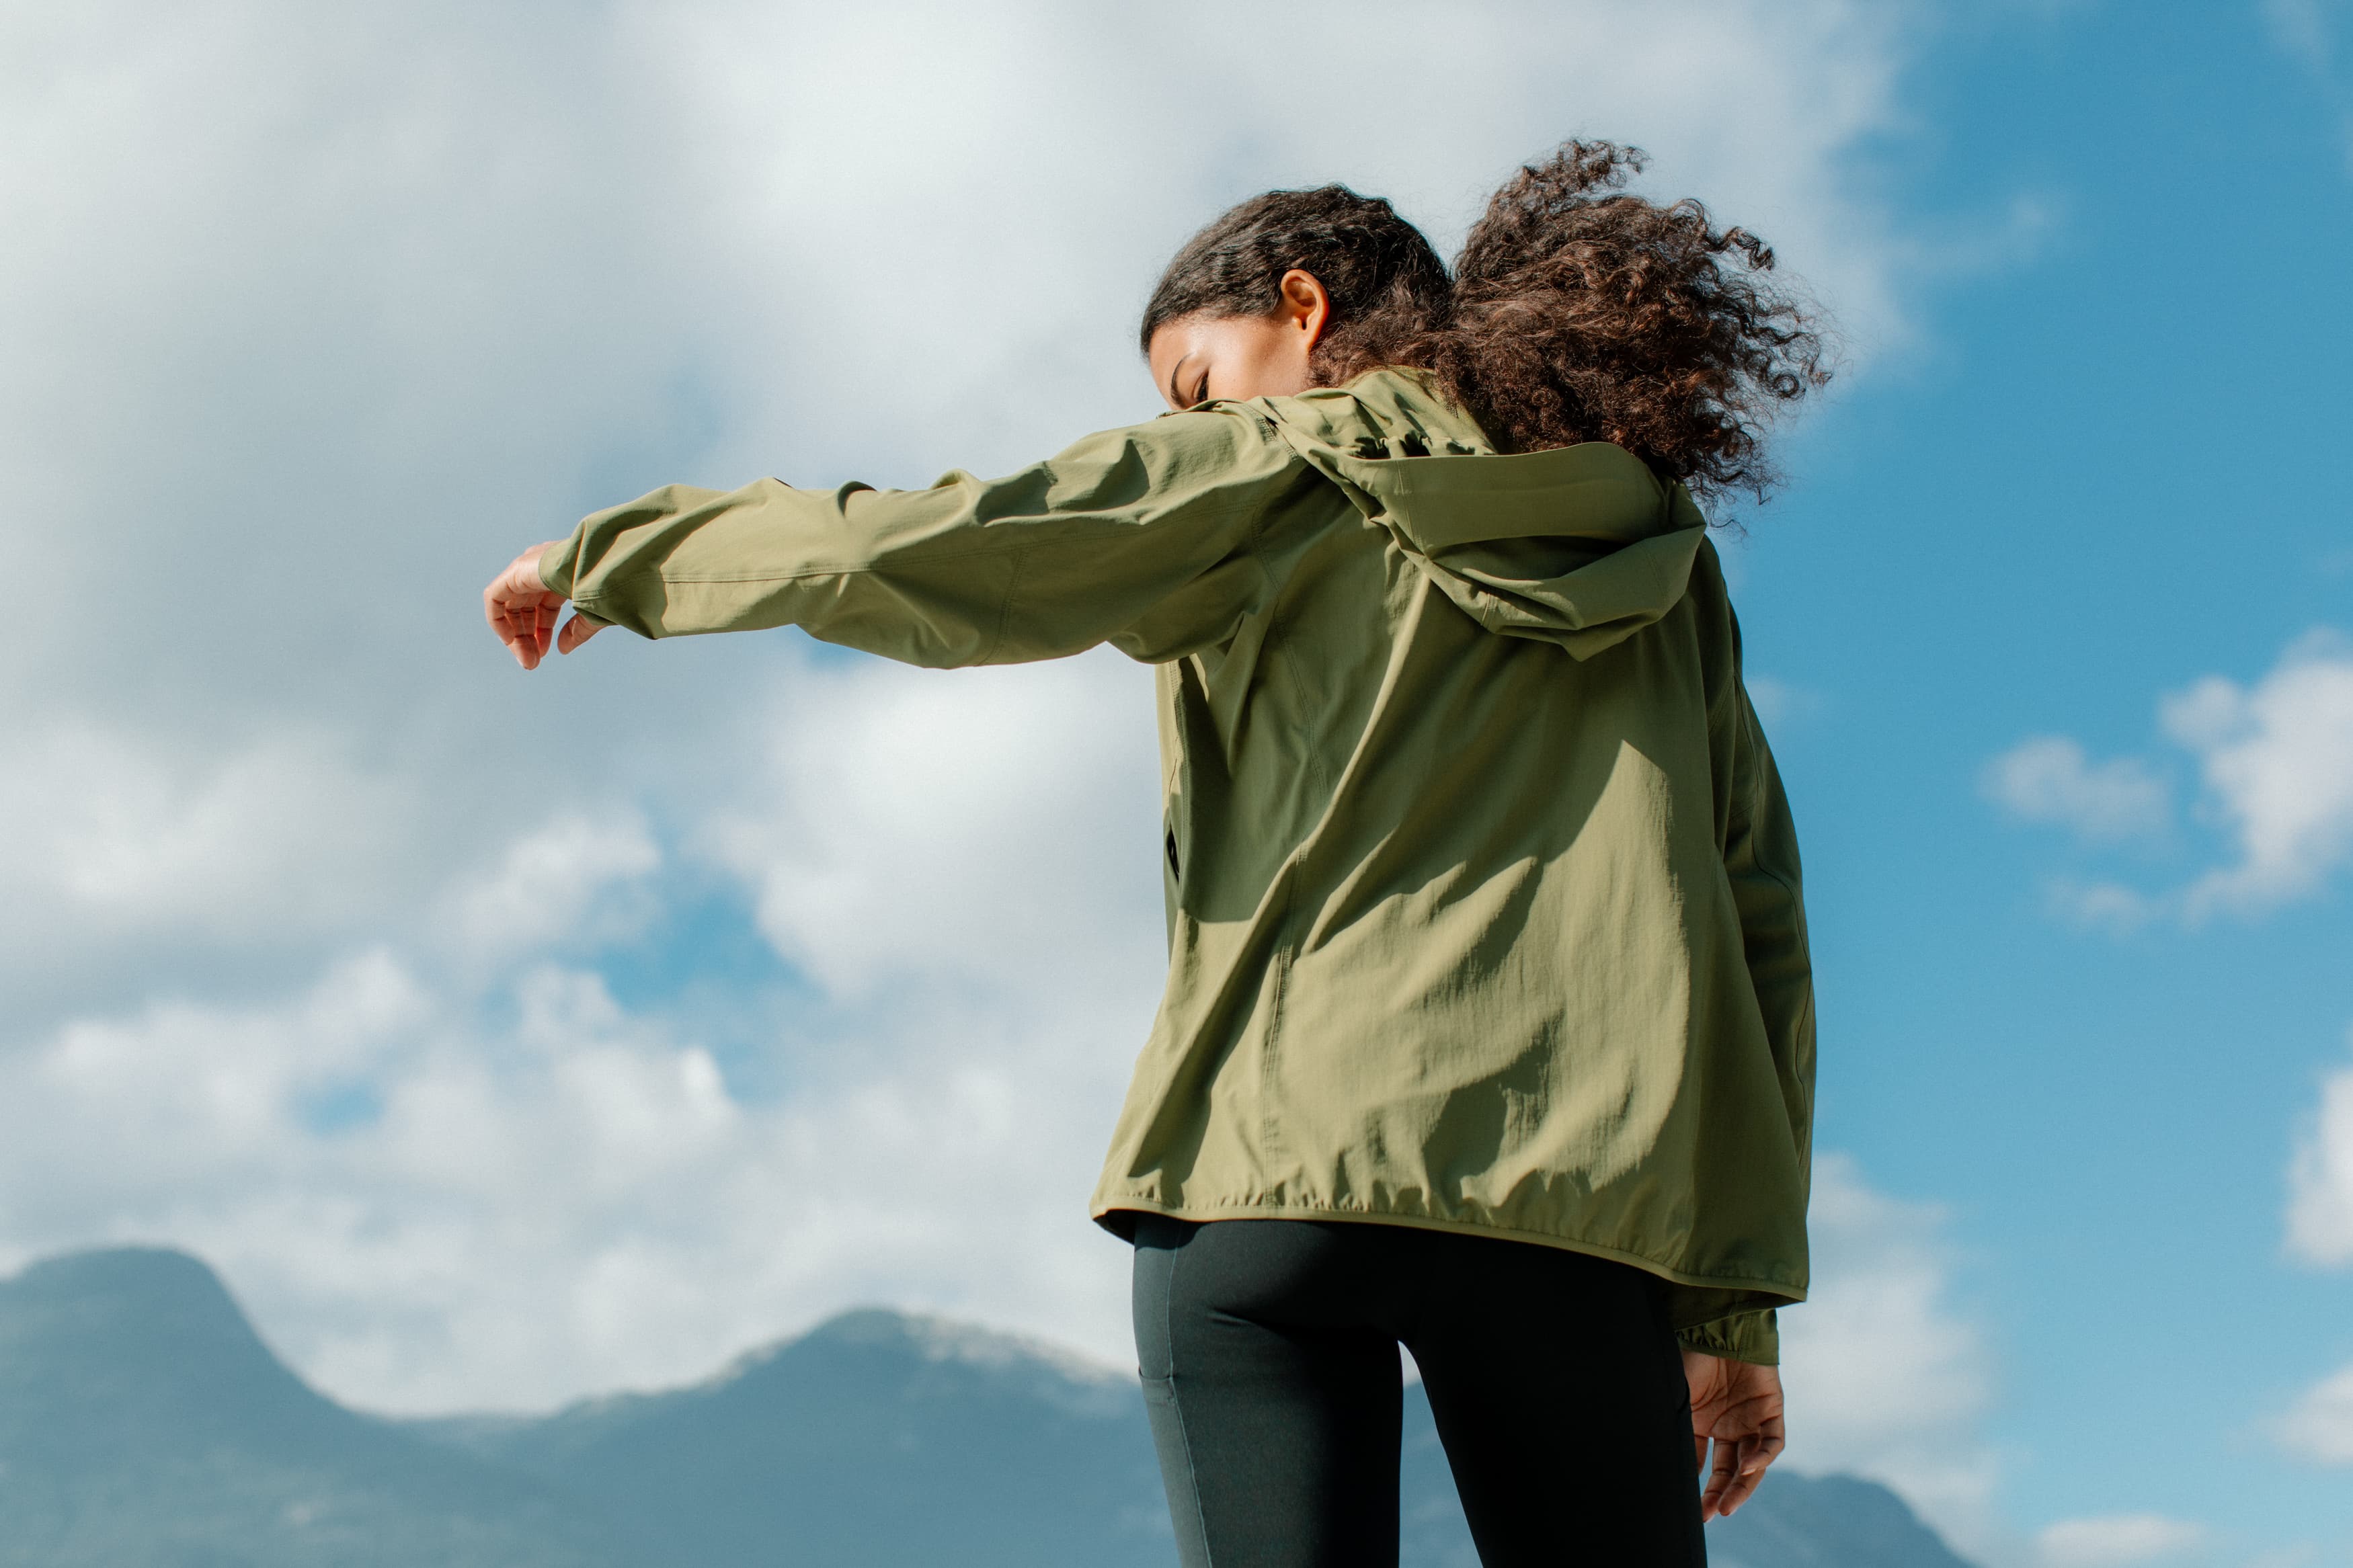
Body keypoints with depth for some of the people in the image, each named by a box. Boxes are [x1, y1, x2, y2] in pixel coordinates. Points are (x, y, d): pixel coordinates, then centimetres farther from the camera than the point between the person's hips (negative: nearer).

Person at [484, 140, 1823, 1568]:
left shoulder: (1262, 473, 8)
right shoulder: (1660, 546, 19)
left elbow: (900, 554, 0)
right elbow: (1756, 924, 13)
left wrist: (607, 559, 16)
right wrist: (1739, 1292, 12)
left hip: (1276, 1146, -3)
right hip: (1579, 1200, 3)